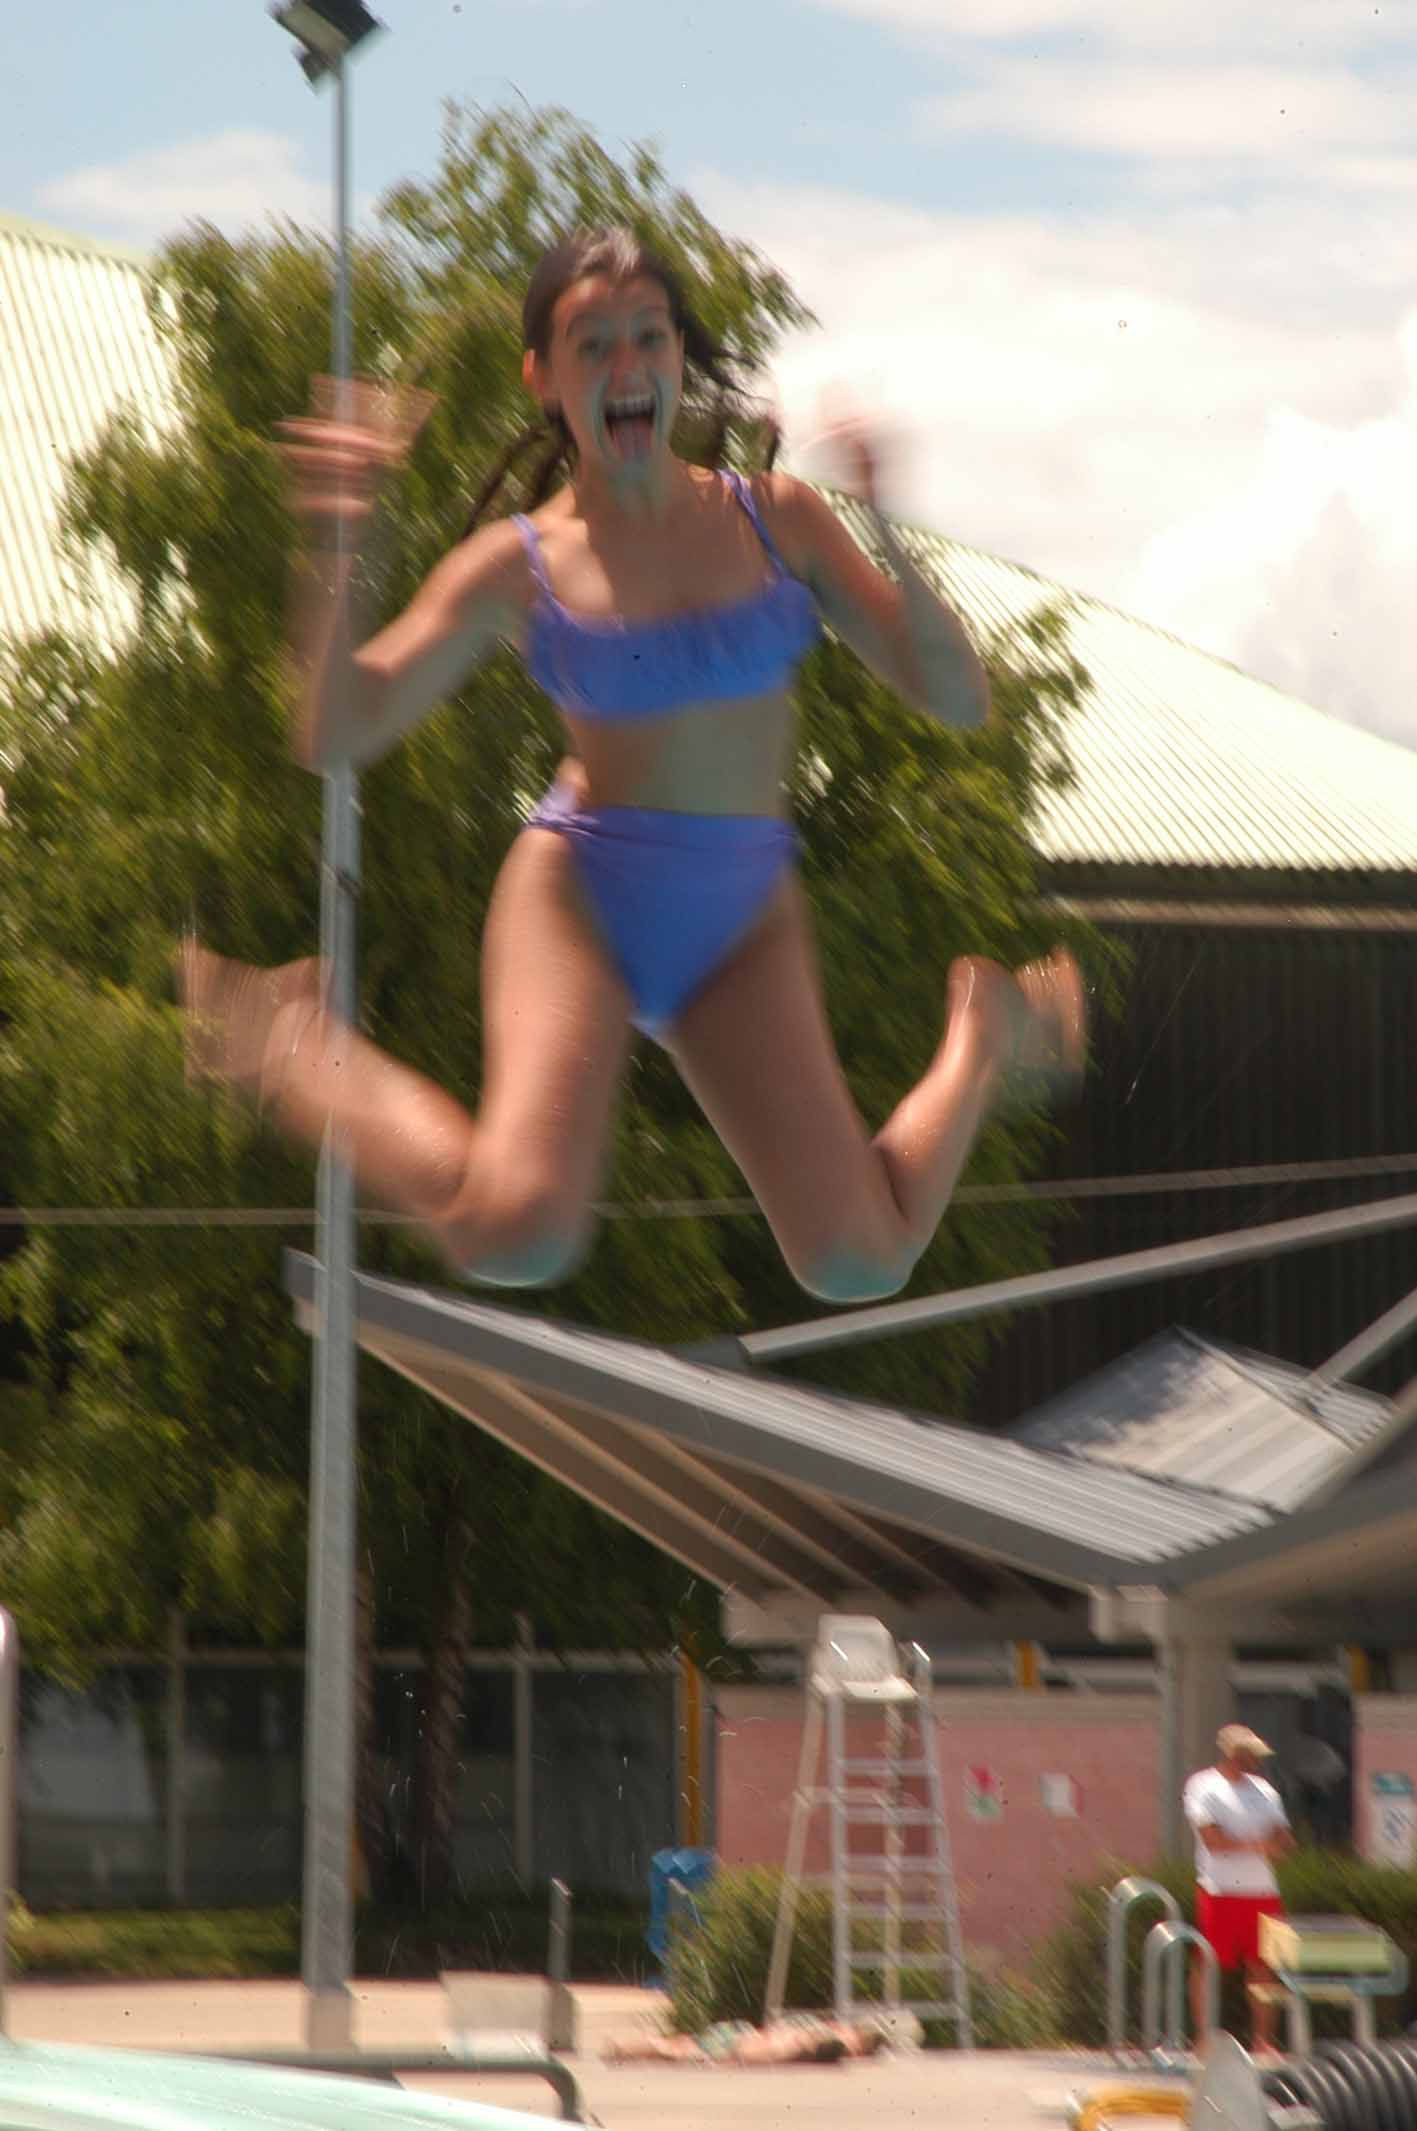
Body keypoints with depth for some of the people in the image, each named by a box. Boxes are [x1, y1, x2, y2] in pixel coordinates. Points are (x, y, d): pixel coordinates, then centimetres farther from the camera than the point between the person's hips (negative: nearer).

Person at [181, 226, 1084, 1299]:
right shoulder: (518, 566, -2)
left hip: (746, 923, 2)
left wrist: (893, 542, -14)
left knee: (859, 1265, -8)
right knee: (518, 1233, -27)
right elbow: (336, 737, -8)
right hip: (580, 891, -2)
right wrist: (337, 561, -20)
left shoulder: (778, 518, 3)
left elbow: (961, 698, 1)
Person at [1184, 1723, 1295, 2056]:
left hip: (1262, 1891, 5)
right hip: (1219, 1891, -5)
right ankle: (1203, 2037, 2)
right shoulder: (1204, 1788, -3)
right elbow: (1213, 1841, -13)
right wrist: (1258, 1845, -12)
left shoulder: (1264, 1791, 15)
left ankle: (1263, 2038, 10)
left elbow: (1285, 1842, 8)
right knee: (1207, 1965, -4)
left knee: (1262, 1966, 5)